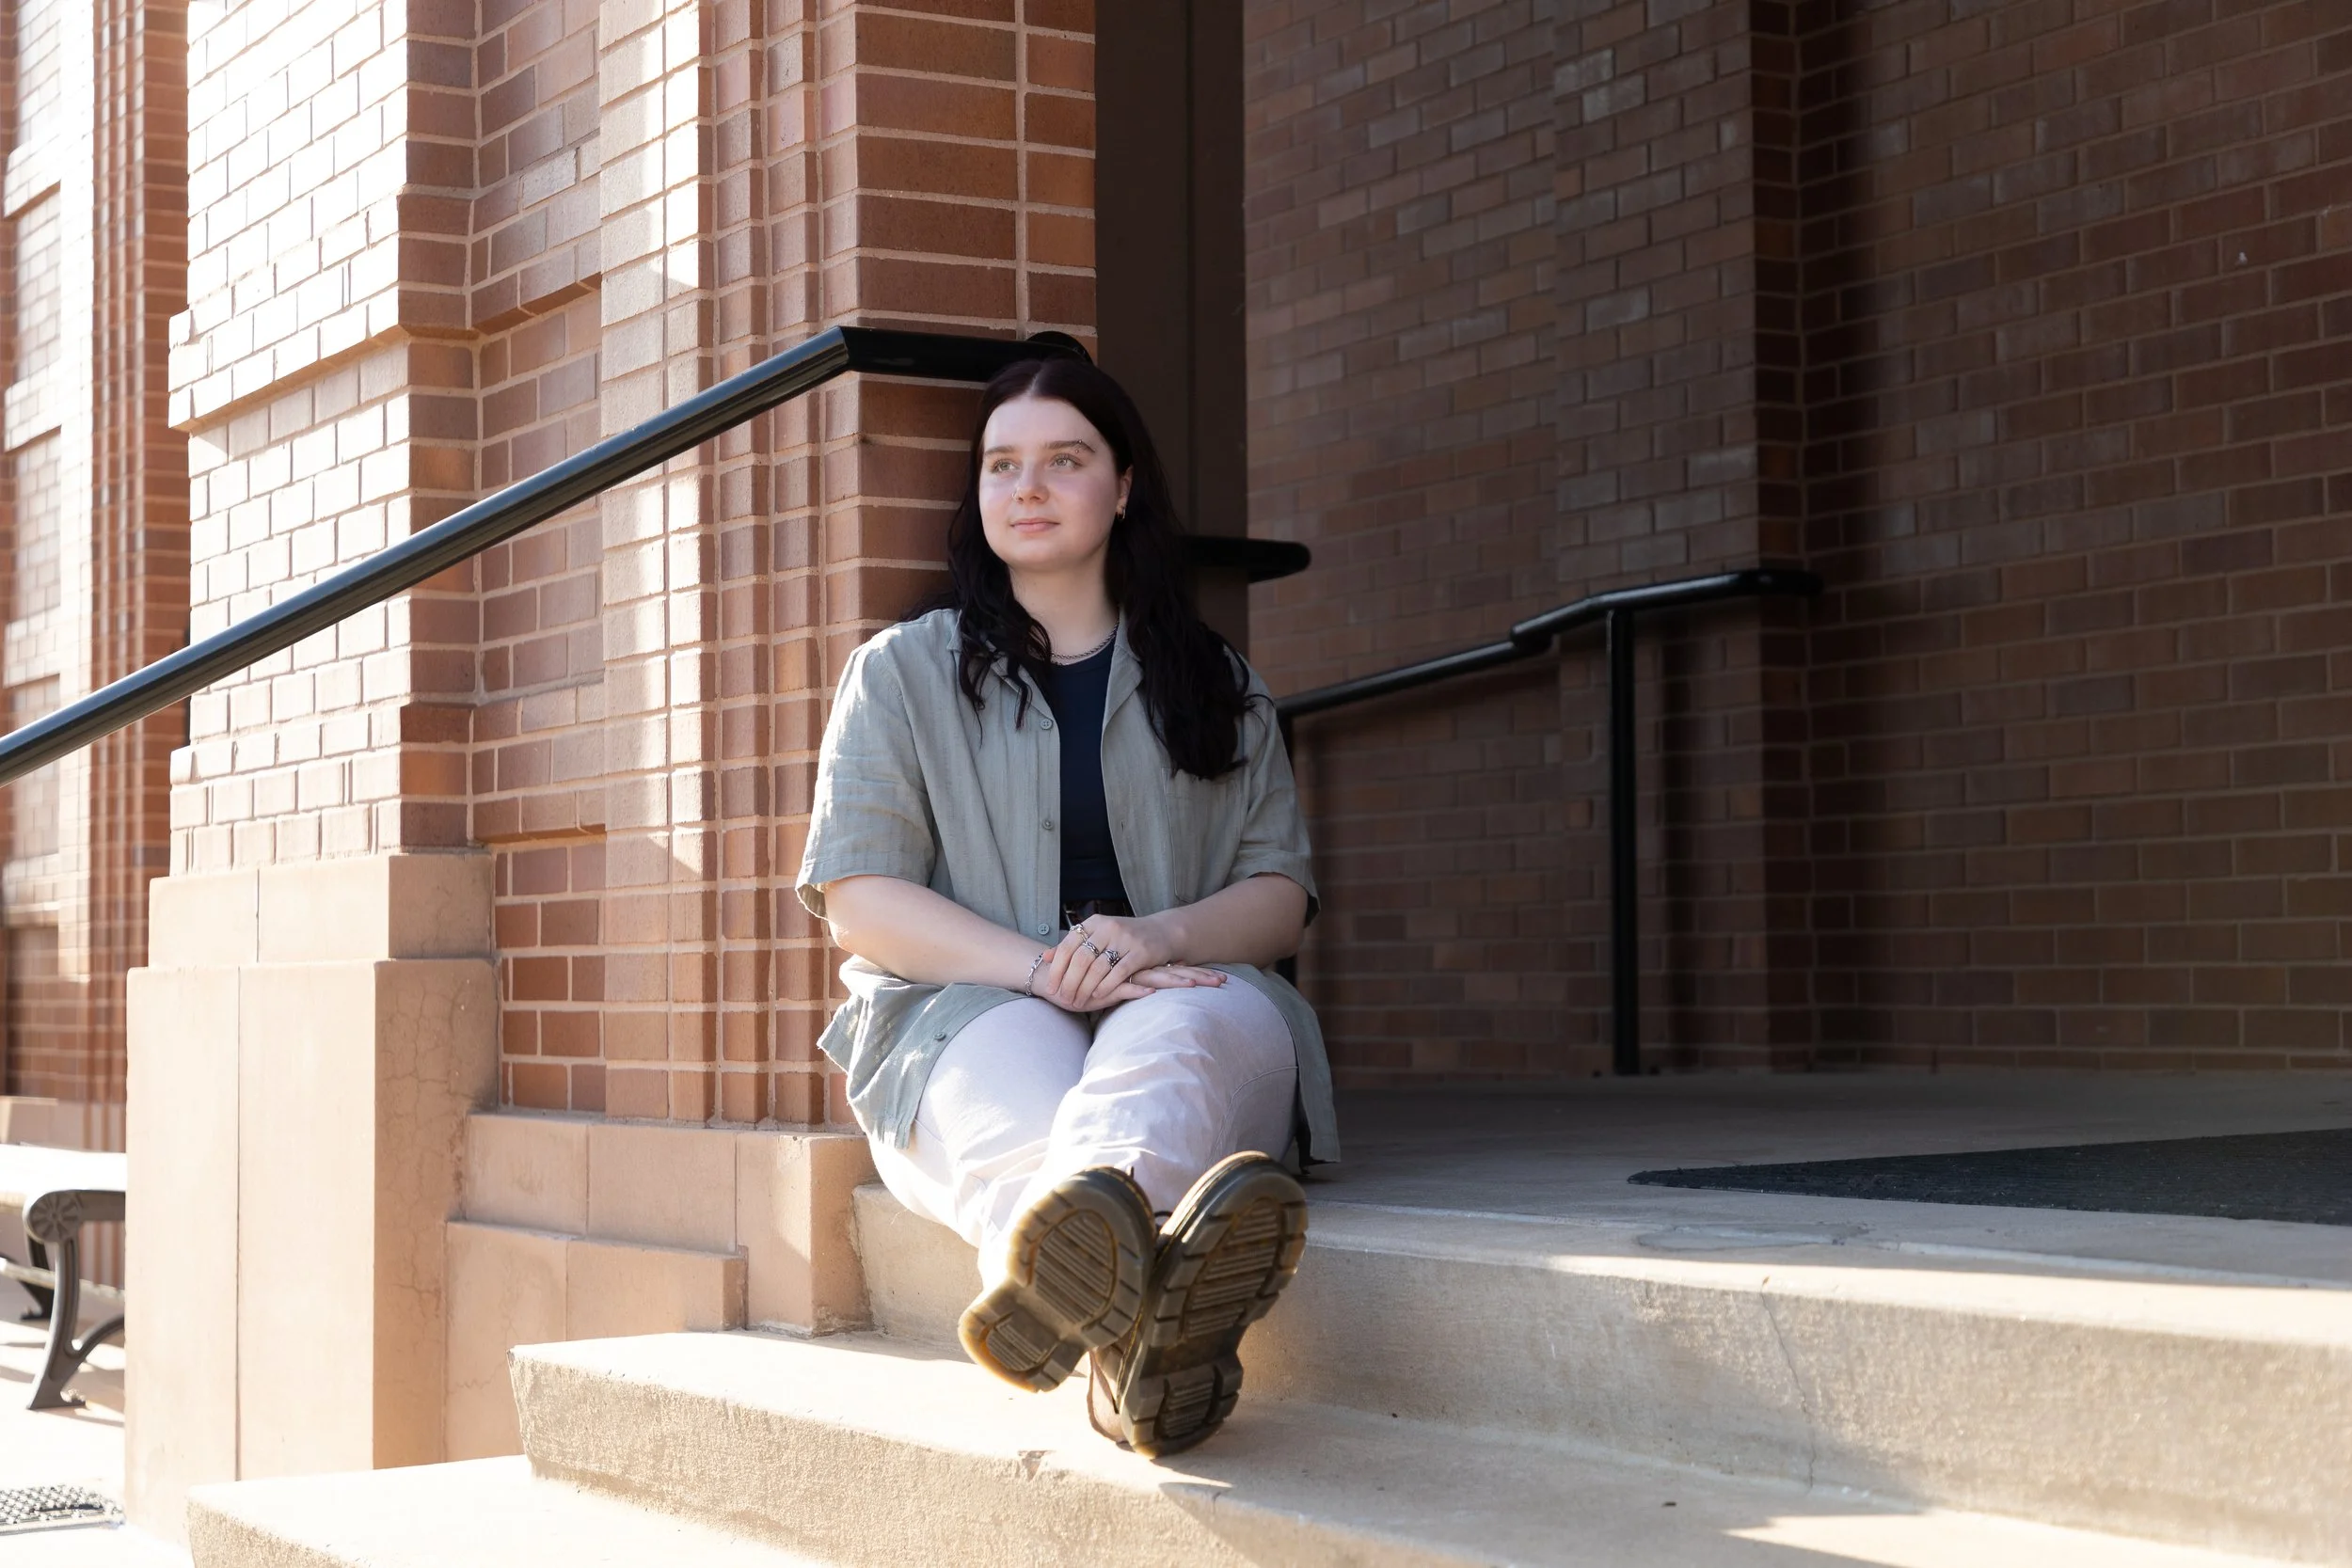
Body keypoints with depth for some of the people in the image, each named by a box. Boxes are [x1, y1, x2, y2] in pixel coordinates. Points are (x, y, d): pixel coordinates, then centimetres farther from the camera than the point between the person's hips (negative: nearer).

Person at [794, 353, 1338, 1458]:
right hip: (967, 1009, -1)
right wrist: (1047, 966, -16)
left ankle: (1071, 1270, -74)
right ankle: (1146, 1326, -76)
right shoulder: (903, 674, 15)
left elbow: (1281, 892, 11)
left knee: (1200, 1023, -38)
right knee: (1015, 1069, -39)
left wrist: (1156, 937, -14)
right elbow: (860, 901, 2)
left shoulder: (1216, 684, 22)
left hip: (1186, 1005, 1)